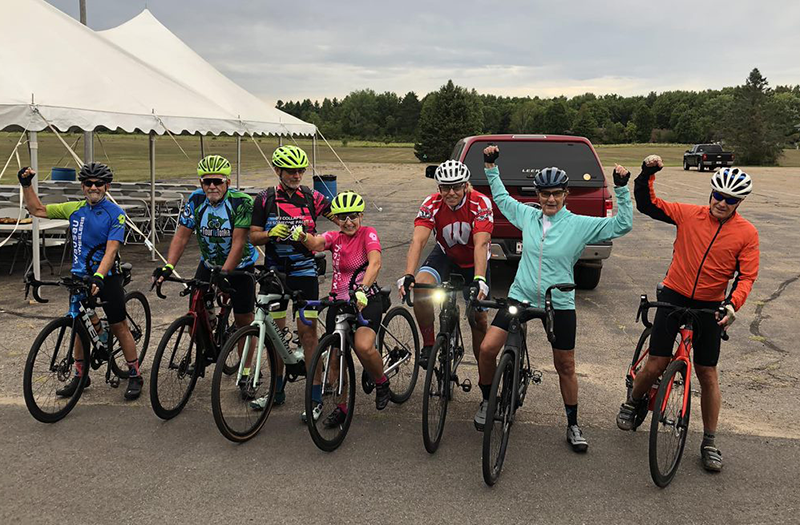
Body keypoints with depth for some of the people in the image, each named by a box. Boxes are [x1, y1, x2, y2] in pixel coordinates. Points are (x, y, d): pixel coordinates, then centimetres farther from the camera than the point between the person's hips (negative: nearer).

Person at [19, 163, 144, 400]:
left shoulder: (115, 214, -10)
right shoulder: (75, 209, 4)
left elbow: (111, 251, -20)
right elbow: (37, 210, 13)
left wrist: (98, 277, -32)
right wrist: (26, 184, 1)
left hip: (106, 278, -5)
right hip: (79, 276, 5)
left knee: (119, 326, 1)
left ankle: (135, 375, 11)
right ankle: (80, 375, 24)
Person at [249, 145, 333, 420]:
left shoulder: (312, 197, 0)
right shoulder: (265, 199, 2)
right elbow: (253, 236, 1)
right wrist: (272, 233, -19)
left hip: (304, 271, -2)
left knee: (307, 331, -5)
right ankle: (277, 390, 24)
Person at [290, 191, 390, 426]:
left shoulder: (368, 234, -8)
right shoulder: (334, 237, 4)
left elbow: (375, 262, -27)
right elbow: (316, 244, -19)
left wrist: (362, 290, -43)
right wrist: (302, 236, -43)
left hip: (366, 301, -4)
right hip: (338, 301, 5)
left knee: (363, 346, -26)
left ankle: (382, 383, 4)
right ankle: (343, 406, 21)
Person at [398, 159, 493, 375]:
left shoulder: (481, 203, -28)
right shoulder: (432, 204, -23)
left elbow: (481, 244, -37)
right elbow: (417, 240, -33)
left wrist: (479, 280, -50)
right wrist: (408, 276, -47)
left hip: (473, 260, -1)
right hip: (445, 255, 1)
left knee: (478, 318, -2)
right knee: (420, 285, -30)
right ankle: (428, 345, -14)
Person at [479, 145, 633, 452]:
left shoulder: (580, 225, -6)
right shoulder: (528, 216, 2)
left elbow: (623, 224, -9)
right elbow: (501, 198, 19)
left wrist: (621, 189, -18)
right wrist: (491, 167, 14)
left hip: (560, 304, -2)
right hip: (520, 297, 2)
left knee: (565, 367, 9)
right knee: (487, 349, -10)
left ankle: (573, 425, 27)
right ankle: (487, 401, 15)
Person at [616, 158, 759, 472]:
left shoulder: (747, 234, -3)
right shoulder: (689, 214, -3)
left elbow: (746, 276, -4)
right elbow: (648, 205, 1)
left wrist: (733, 304, -20)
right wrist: (647, 174, -14)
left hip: (710, 307, 1)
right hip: (673, 297, 0)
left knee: (707, 374, 6)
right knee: (656, 366, -4)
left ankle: (710, 443, 19)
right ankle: (633, 403, 29)